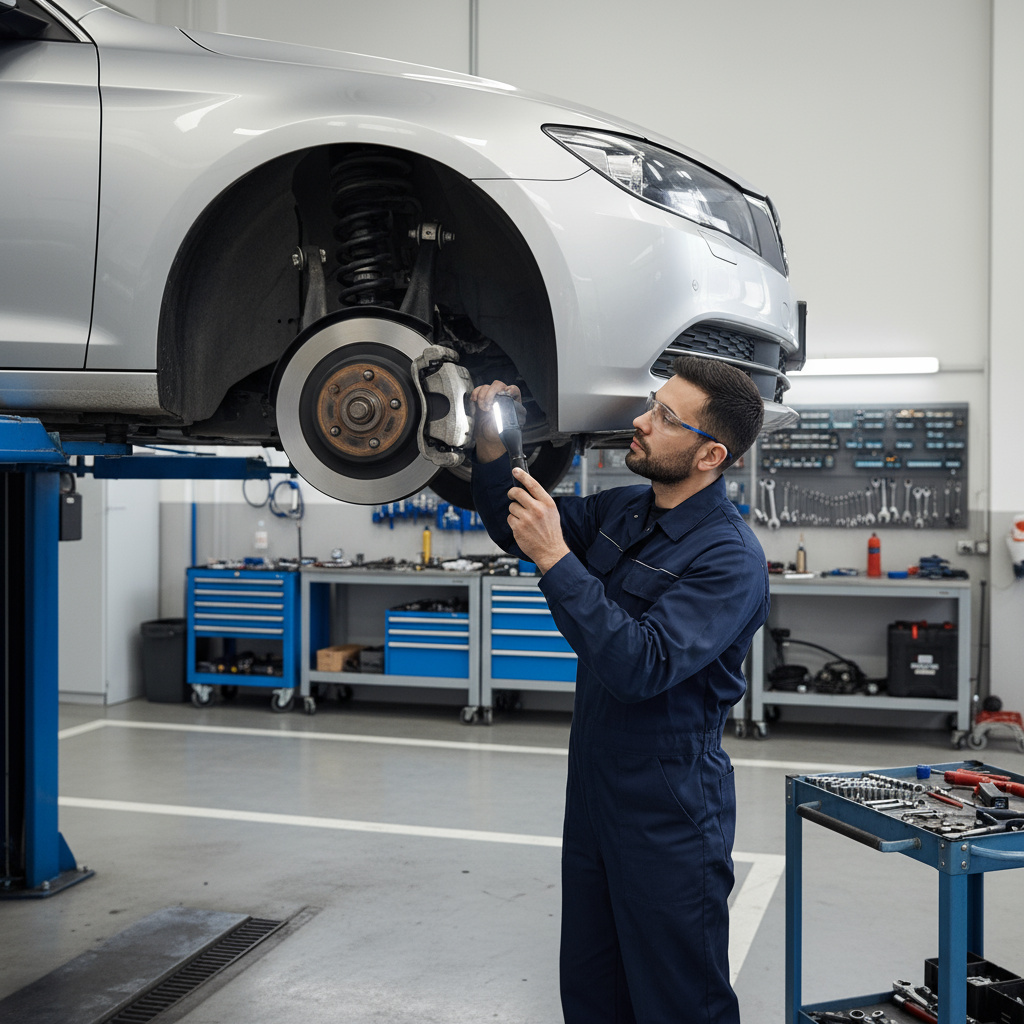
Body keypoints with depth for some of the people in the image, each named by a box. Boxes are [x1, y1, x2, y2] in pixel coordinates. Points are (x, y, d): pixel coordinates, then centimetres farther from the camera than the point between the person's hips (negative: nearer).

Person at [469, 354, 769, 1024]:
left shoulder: (730, 557, -21)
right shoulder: (622, 511, 4)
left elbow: (642, 666, -31)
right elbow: (515, 529, 16)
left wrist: (556, 559, -32)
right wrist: (492, 448, -2)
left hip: (669, 814, -8)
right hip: (596, 790, 8)